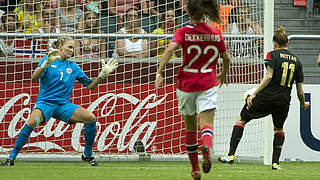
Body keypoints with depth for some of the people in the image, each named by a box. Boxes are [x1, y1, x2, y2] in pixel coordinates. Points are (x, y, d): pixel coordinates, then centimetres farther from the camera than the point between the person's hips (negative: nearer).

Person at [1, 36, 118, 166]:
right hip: (45, 102, -4)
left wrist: (102, 75, 2)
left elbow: (90, 85, 17)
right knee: (32, 122, -35)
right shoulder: (48, 59, 3)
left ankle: (87, 155, 3)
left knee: (91, 118, -16)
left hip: (64, 104, 4)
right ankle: (11, 158, -24)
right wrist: (45, 64, -26)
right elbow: (34, 78, -11)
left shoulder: (73, 67, 15)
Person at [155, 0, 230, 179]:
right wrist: (223, 74, 32)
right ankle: (207, 146, -44)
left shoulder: (184, 32, -5)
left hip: (186, 84, -1)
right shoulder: (216, 33, 4)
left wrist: (160, 72, -26)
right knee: (207, 123, -9)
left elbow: (170, 49, -22)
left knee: (190, 126, 14)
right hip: (208, 83, 1)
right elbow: (226, 58, 13)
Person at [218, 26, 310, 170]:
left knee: (241, 120, 14)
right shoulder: (296, 61, 11)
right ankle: (275, 163, 16)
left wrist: (254, 93, -17)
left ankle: (231, 155, 6)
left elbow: (269, 76, -16)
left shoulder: (272, 55, -1)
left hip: (266, 98, -3)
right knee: (279, 129, 28)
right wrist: (304, 104, 29)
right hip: (284, 102, 3)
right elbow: (299, 90, 12)